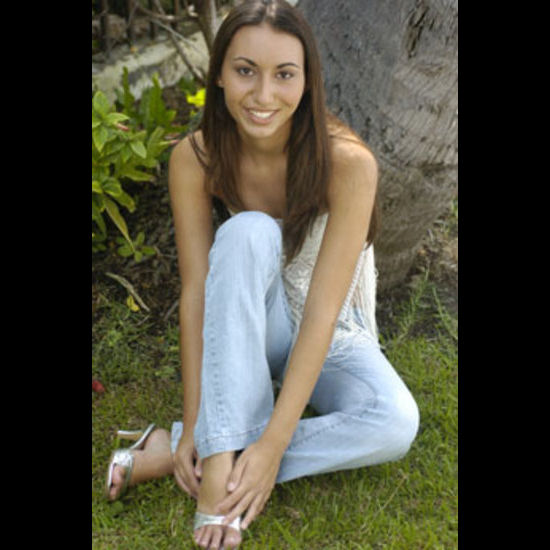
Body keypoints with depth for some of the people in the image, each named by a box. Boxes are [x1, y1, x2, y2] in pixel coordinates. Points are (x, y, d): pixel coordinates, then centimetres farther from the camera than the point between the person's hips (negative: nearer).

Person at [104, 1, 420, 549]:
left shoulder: (347, 163, -26)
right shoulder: (196, 158, -17)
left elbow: (321, 313, -28)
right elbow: (195, 290, -17)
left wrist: (273, 446, -31)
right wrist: (195, 422, -22)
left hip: (331, 343, 0)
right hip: (245, 333, 1)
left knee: (396, 424, -32)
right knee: (249, 231, -32)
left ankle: (176, 449, -24)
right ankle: (218, 456, -32)